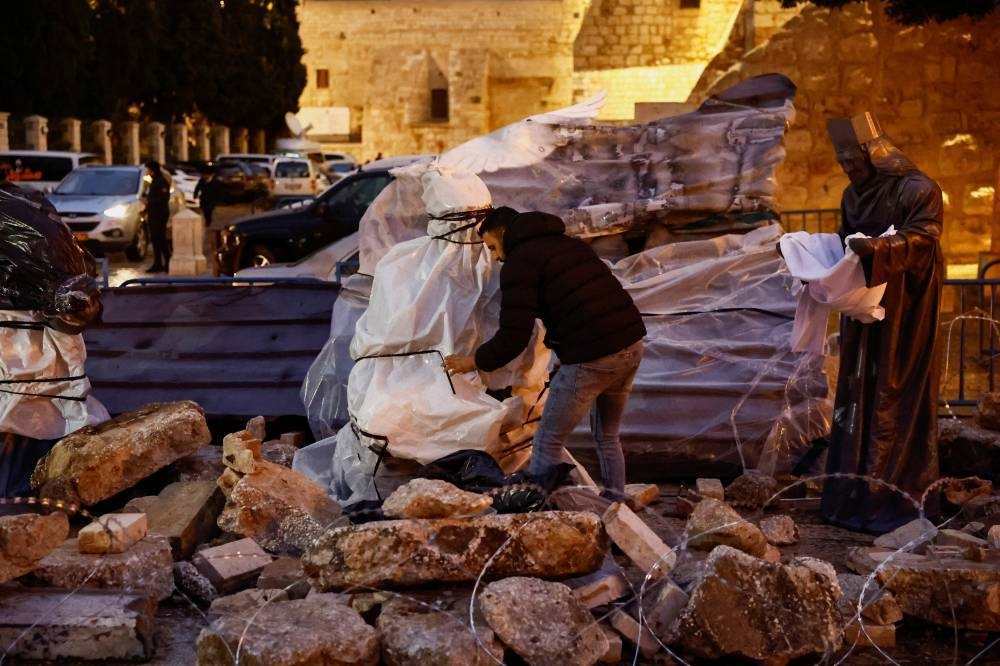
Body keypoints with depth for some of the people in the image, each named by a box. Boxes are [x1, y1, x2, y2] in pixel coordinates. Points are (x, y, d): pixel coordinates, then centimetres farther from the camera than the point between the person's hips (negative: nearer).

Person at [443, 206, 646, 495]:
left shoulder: (519, 262, -3)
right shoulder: (571, 244, 22)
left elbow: (513, 337, -8)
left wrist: (476, 361, 7)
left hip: (591, 359, -8)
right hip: (632, 344, 8)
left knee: (548, 443, 4)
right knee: (607, 438, 23)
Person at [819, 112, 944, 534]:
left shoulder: (918, 191, -10)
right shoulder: (853, 196, 12)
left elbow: (922, 239, -21)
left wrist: (878, 248, -36)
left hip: (904, 312, -7)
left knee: (895, 399, -6)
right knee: (859, 395, 8)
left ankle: (894, 501, 0)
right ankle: (854, 497, 15)